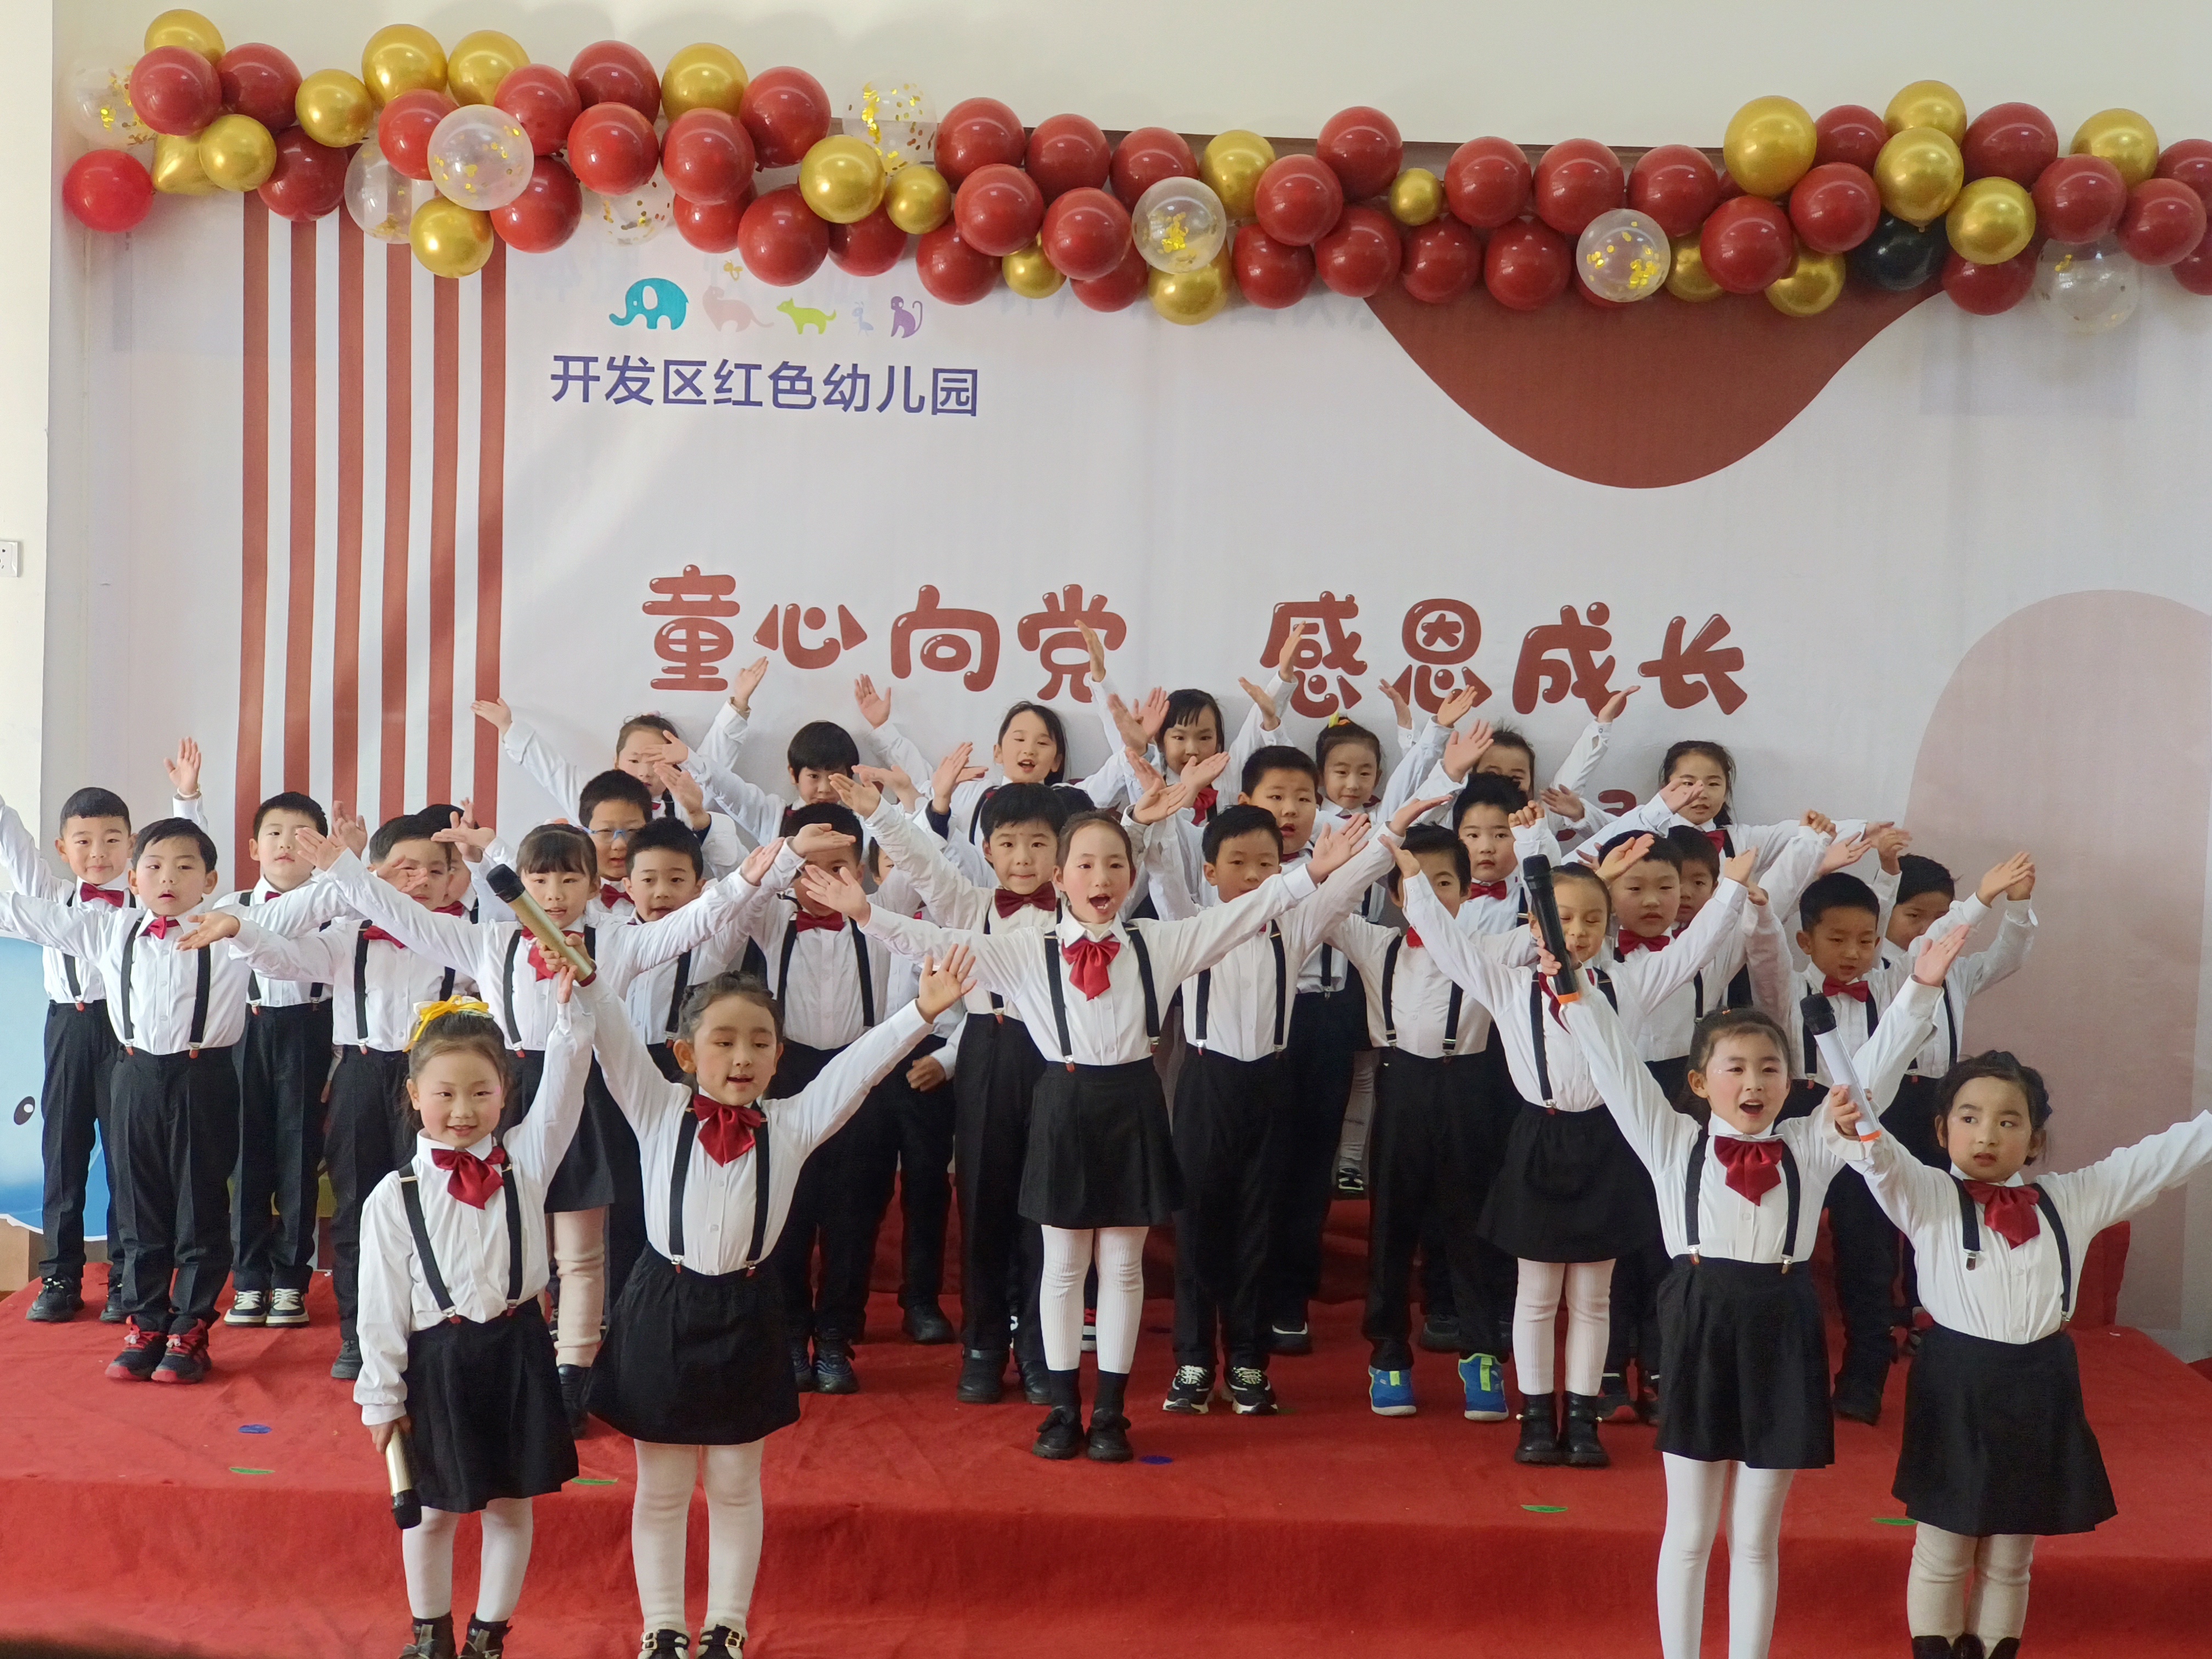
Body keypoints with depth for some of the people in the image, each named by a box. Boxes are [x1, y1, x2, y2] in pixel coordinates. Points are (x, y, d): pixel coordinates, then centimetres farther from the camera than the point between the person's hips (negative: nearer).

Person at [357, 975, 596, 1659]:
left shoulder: (526, 1158, -3)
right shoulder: (393, 1198, -7)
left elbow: (564, 1079, -15)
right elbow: (382, 1306, -4)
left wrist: (575, 1001, -29)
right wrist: (382, 1396, -2)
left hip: (517, 1352, 1)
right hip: (437, 1362, -1)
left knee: (511, 1504, 12)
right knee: (432, 1511, 15)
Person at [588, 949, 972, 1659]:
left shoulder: (791, 1123, 0)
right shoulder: (659, 1110, -3)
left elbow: (859, 1065, -6)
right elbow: (613, 1039, -10)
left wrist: (922, 1011, -16)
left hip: (745, 1316, 2)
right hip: (662, 1313, -1)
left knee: (736, 1487, 13)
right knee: (661, 1488, 11)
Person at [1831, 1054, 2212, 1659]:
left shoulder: (2073, 1199, 6)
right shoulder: (1928, 1197, -5)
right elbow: (1888, 1166, -26)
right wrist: (1862, 1130, -47)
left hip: (2040, 1391, 3)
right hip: (1955, 1388, -3)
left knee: (2009, 1560, 15)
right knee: (1942, 1555, 9)